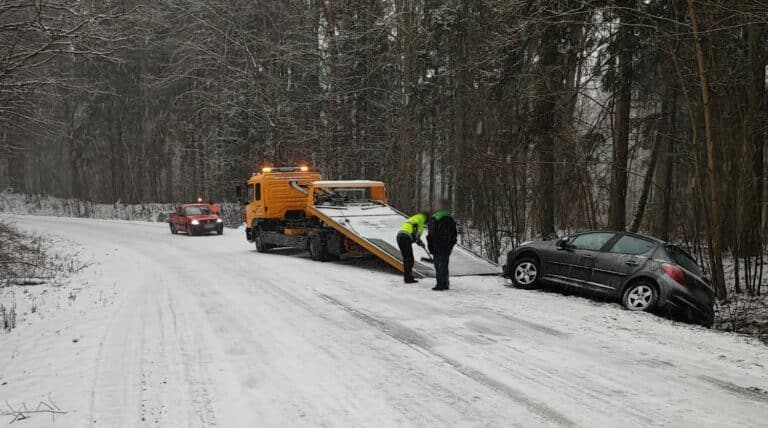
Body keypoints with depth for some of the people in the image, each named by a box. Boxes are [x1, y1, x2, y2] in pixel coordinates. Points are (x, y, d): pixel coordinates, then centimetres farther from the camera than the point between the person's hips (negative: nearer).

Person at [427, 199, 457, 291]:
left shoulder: (434, 219, -13)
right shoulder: (450, 218, 9)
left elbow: (431, 234, -13)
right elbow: (454, 234, 14)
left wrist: (430, 247, -5)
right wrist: (451, 244, 20)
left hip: (437, 247, -6)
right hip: (447, 247, 6)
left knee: (438, 264, -1)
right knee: (444, 264, 13)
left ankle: (440, 284, -3)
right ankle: (445, 284, 18)